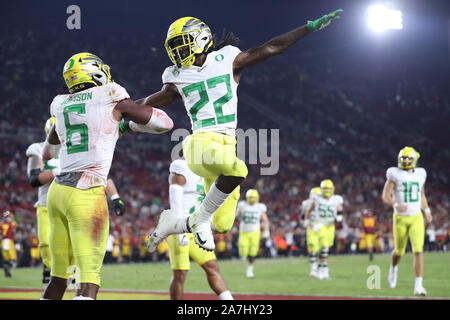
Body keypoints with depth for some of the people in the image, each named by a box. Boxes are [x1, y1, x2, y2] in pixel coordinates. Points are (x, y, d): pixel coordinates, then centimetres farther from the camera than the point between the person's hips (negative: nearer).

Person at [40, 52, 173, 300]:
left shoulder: (61, 105, 17)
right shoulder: (112, 98, 1)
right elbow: (164, 123, 5)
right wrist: (133, 125, 23)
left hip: (57, 190, 6)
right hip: (86, 195, -6)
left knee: (58, 277, 14)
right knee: (89, 279, -9)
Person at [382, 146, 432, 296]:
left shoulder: (420, 174, 6)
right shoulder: (395, 174, -6)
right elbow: (385, 196, -7)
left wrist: (427, 211, 8)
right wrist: (396, 205, -26)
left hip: (416, 218, 2)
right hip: (400, 218, -2)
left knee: (418, 250, -13)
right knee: (399, 251, 11)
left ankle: (418, 286, -13)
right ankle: (393, 268, 47)